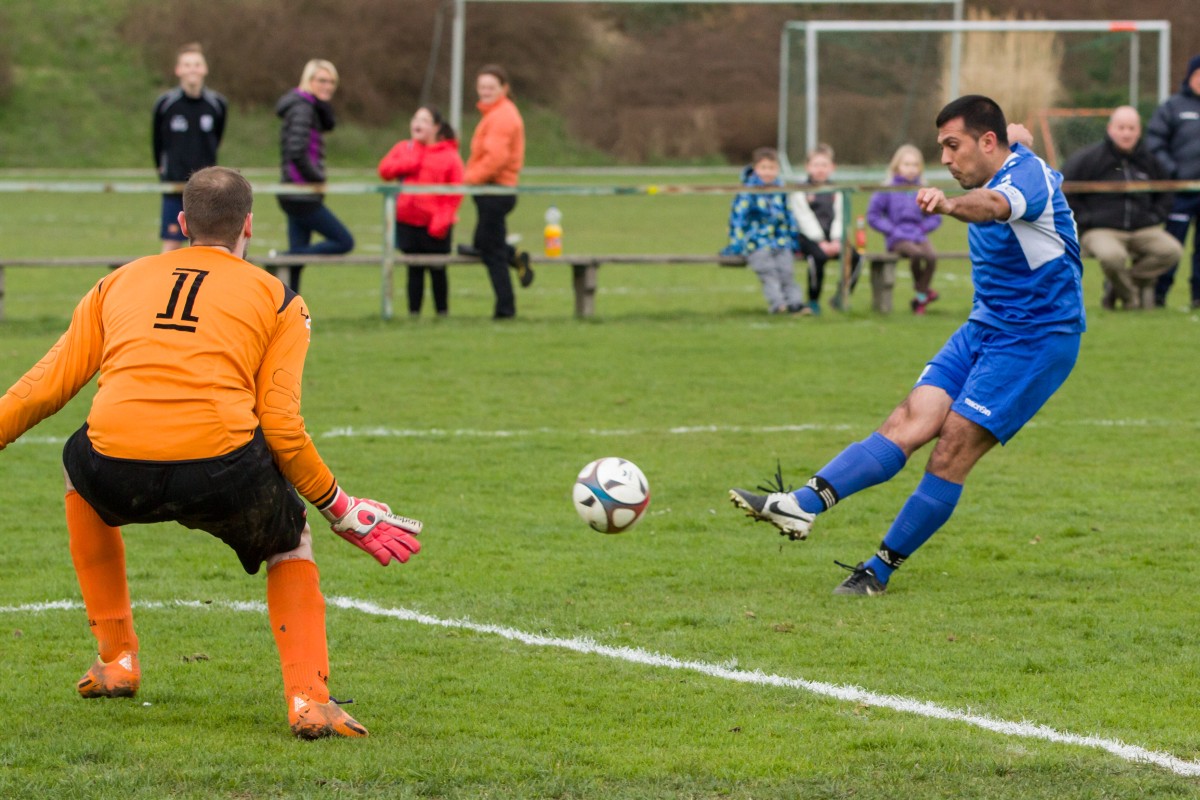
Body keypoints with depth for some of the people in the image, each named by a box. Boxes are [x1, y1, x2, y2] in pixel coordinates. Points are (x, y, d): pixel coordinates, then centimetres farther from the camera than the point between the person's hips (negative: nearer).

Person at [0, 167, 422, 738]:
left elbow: (47, 386, 20)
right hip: (222, 469, -1)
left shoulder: (119, 283, 24)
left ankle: (116, 661, 34)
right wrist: (342, 512, 19)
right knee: (290, 541, 30)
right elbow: (281, 428, 7)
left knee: (80, 464, 38)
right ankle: (308, 700, 9)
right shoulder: (277, 300, 17)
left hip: (118, 475, 1)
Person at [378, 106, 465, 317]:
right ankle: (413, 312, 8)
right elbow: (385, 169, 1)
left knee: (437, 270, 5)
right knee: (414, 269, 4)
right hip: (407, 222, 3)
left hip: (435, 226, -2)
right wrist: (410, 163, -12)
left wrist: (443, 219, -15)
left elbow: (455, 193, -5)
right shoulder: (403, 149, 11)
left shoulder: (449, 155, -1)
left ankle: (442, 312, 16)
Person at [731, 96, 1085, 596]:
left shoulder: (1026, 173, -19)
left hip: (1036, 338, -9)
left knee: (953, 447, -14)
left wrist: (950, 205, -63)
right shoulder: (1010, 159, 9)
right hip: (985, 327, 9)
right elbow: (1018, 135, 35)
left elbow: (994, 204, -46)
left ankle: (881, 568, -6)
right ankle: (806, 504, -25)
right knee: (912, 422, -9)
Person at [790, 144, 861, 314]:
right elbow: (805, 219, -7)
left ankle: (841, 297, -4)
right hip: (809, 236, -5)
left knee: (855, 258, -21)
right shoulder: (801, 191, 2)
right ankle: (813, 301, -19)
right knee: (819, 256, -36)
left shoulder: (835, 191, 17)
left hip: (832, 237, 5)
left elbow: (839, 217, 9)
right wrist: (821, 242, -16)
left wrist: (836, 241, -9)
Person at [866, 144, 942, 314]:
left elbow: (935, 217, 17)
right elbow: (872, 216, 3)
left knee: (931, 256, -31)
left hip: (919, 235, 3)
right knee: (916, 253, -36)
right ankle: (924, 289, -12)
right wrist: (891, 230, -7)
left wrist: (923, 228, -1)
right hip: (897, 239, -3)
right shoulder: (887, 191, 3)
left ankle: (920, 297, -13)